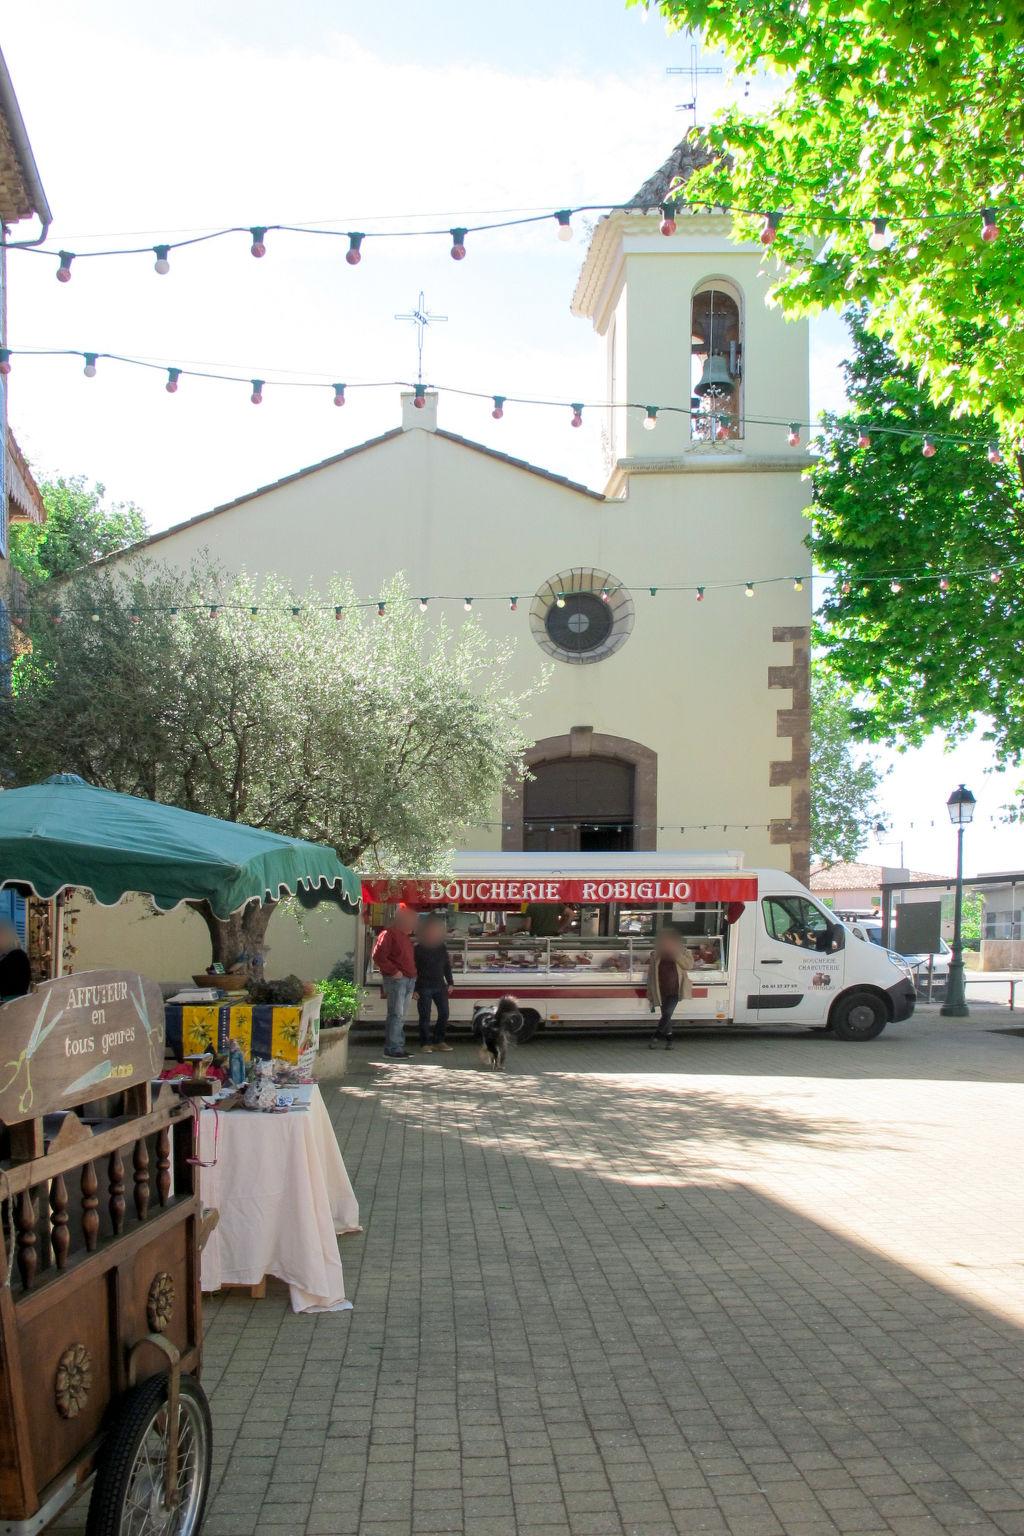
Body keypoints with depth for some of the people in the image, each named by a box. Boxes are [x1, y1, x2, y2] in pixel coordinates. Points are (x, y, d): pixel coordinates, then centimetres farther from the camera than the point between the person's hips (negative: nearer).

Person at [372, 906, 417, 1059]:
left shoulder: (406, 937, 21)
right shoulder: (388, 934, -8)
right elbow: (378, 956, -16)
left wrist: (413, 972, 16)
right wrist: (393, 971, -17)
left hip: (409, 980, 9)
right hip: (396, 979, -9)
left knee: (401, 1016, 11)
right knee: (396, 1015, -11)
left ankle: (398, 1045, 14)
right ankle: (393, 1048, -10)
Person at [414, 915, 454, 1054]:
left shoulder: (442, 948, 7)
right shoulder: (418, 949, -7)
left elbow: (447, 966, 17)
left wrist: (450, 983, 11)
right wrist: (414, 989, -9)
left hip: (440, 986, 5)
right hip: (424, 987, -5)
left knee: (444, 1013, 4)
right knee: (425, 1016, -2)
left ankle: (439, 1041, 15)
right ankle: (426, 1043, 7)